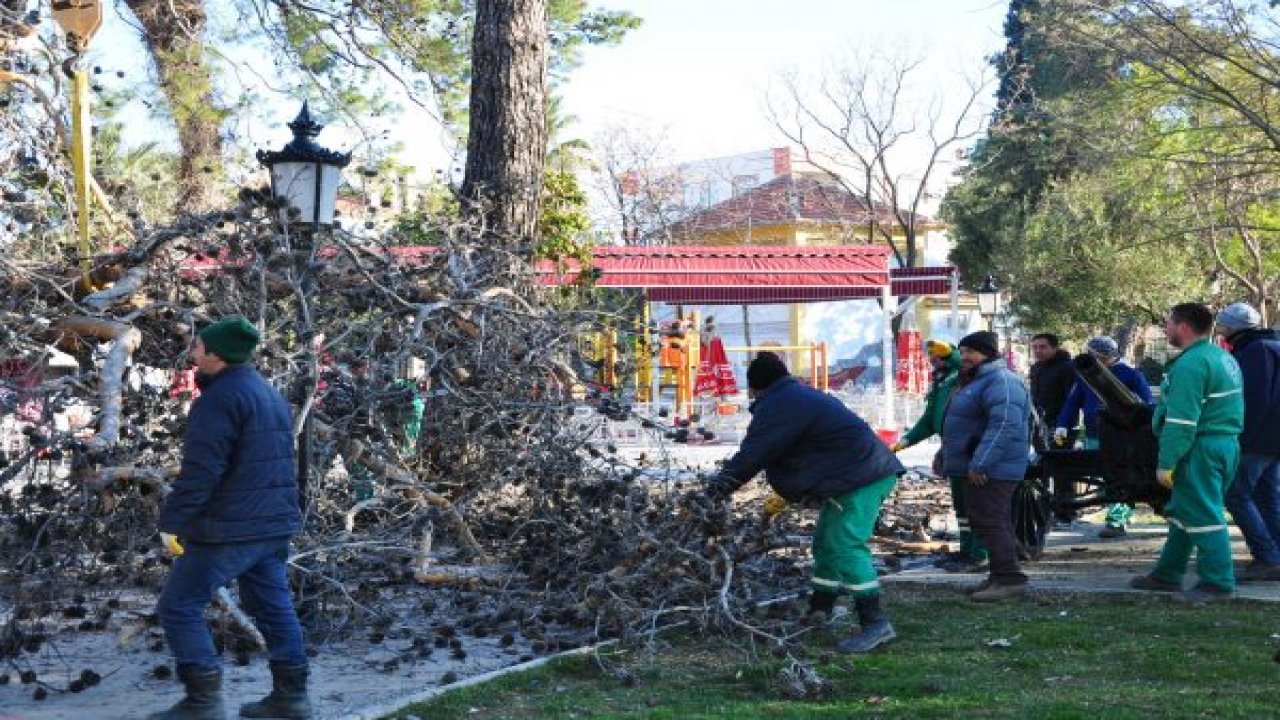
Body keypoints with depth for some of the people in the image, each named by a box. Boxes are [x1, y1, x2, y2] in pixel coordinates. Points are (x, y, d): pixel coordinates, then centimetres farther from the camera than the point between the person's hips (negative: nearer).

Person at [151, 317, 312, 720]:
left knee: (179, 607, -1)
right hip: (274, 525, 9)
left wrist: (171, 521, -14)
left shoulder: (220, 398, -16)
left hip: (229, 529, -9)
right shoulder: (271, 396, 15)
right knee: (273, 606, 14)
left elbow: (201, 470, -21)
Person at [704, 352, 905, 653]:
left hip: (860, 479, -11)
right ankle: (819, 611, 28)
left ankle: (874, 623, -18)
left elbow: (752, 455, -13)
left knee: (845, 547, -15)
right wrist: (786, 496, 20)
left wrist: (716, 488, -3)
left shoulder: (777, 406, -14)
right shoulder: (801, 396, 20)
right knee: (827, 543, 18)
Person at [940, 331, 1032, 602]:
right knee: (995, 522, 14)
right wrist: (944, 454, 28)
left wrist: (979, 463, -31)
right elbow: (964, 425, 31)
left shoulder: (1001, 381, -17)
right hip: (980, 467, 11)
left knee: (988, 521, -12)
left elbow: (1005, 425, -28)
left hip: (991, 470, -11)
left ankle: (1010, 578, -12)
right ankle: (1001, 576, 20)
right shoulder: (974, 381, 20)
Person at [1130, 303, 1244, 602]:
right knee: (1183, 511, 17)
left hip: (1201, 448, -11)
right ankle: (1167, 575, 25)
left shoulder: (1191, 364, -16)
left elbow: (1181, 421, -22)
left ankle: (1218, 583, -2)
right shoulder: (1223, 358, 17)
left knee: (1203, 515, -5)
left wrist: (1166, 463, -19)